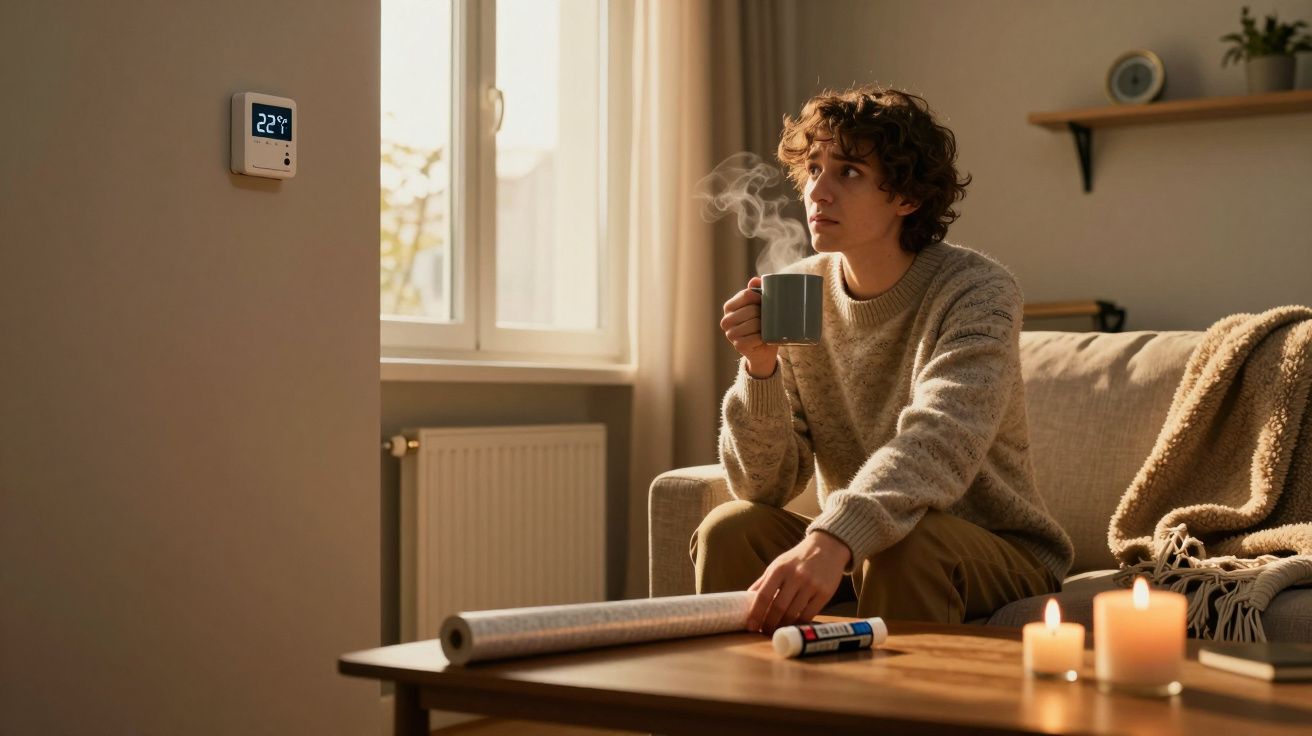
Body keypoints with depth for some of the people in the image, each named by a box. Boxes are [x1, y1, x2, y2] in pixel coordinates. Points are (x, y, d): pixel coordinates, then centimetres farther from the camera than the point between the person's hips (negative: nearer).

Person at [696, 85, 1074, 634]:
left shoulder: (975, 291, -15)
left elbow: (937, 446, -33)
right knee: (729, 527, -19)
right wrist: (760, 369, -24)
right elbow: (764, 487, -6)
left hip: (998, 553, -4)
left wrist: (832, 540, -50)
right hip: (854, 548, 4)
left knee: (903, 544, -33)